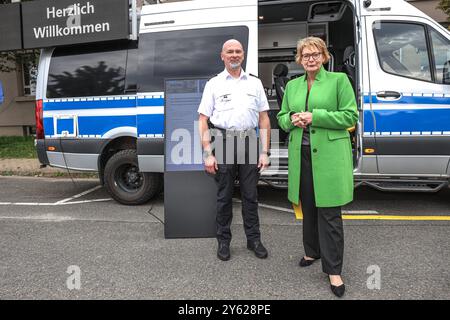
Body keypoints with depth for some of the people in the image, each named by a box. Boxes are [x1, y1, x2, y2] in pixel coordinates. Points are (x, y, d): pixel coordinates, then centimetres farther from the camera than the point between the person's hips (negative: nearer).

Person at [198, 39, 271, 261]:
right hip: (223, 141, -1)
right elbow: (203, 121, 2)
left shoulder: (254, 83, 13)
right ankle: (223, 241, 20)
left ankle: (254, 239, 23)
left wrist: (264, 152, 3)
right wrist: (208, 154, -7)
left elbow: (264, 119, 10)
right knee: (224, 196, 6)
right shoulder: (214, 84, 7)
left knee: (250, 195, 9)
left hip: (249, 142, 2)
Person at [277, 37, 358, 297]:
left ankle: (333, 269, 9)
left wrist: (314, 117, -14)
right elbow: (281, 117, 18)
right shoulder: (292, 85, 14)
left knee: (329, 213, -2)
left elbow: (350, 116, -5)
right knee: (308, 207, 14)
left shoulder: (339, 80, 1)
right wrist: (292, 119, -6)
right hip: (301, 155, 5)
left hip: (329, 156, -4)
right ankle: (312, 252, 34)